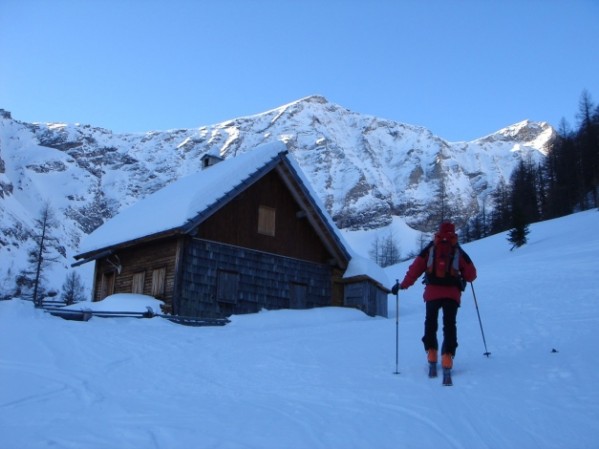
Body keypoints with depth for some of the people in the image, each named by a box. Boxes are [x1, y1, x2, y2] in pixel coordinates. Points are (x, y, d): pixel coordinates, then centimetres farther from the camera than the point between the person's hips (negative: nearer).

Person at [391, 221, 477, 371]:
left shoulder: (429, 249, 6)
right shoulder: (459, 252, 7)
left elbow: (415, 269, 0)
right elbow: (471, 274, 8)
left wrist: (402, 285, 5)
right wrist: (463, 279, 30)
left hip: (432, 292, 0)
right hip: (452, 293, 0)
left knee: (431, 322, 19)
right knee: (449, 325, 8)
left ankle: (431, 352, 13)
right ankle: (448, 355, -5)